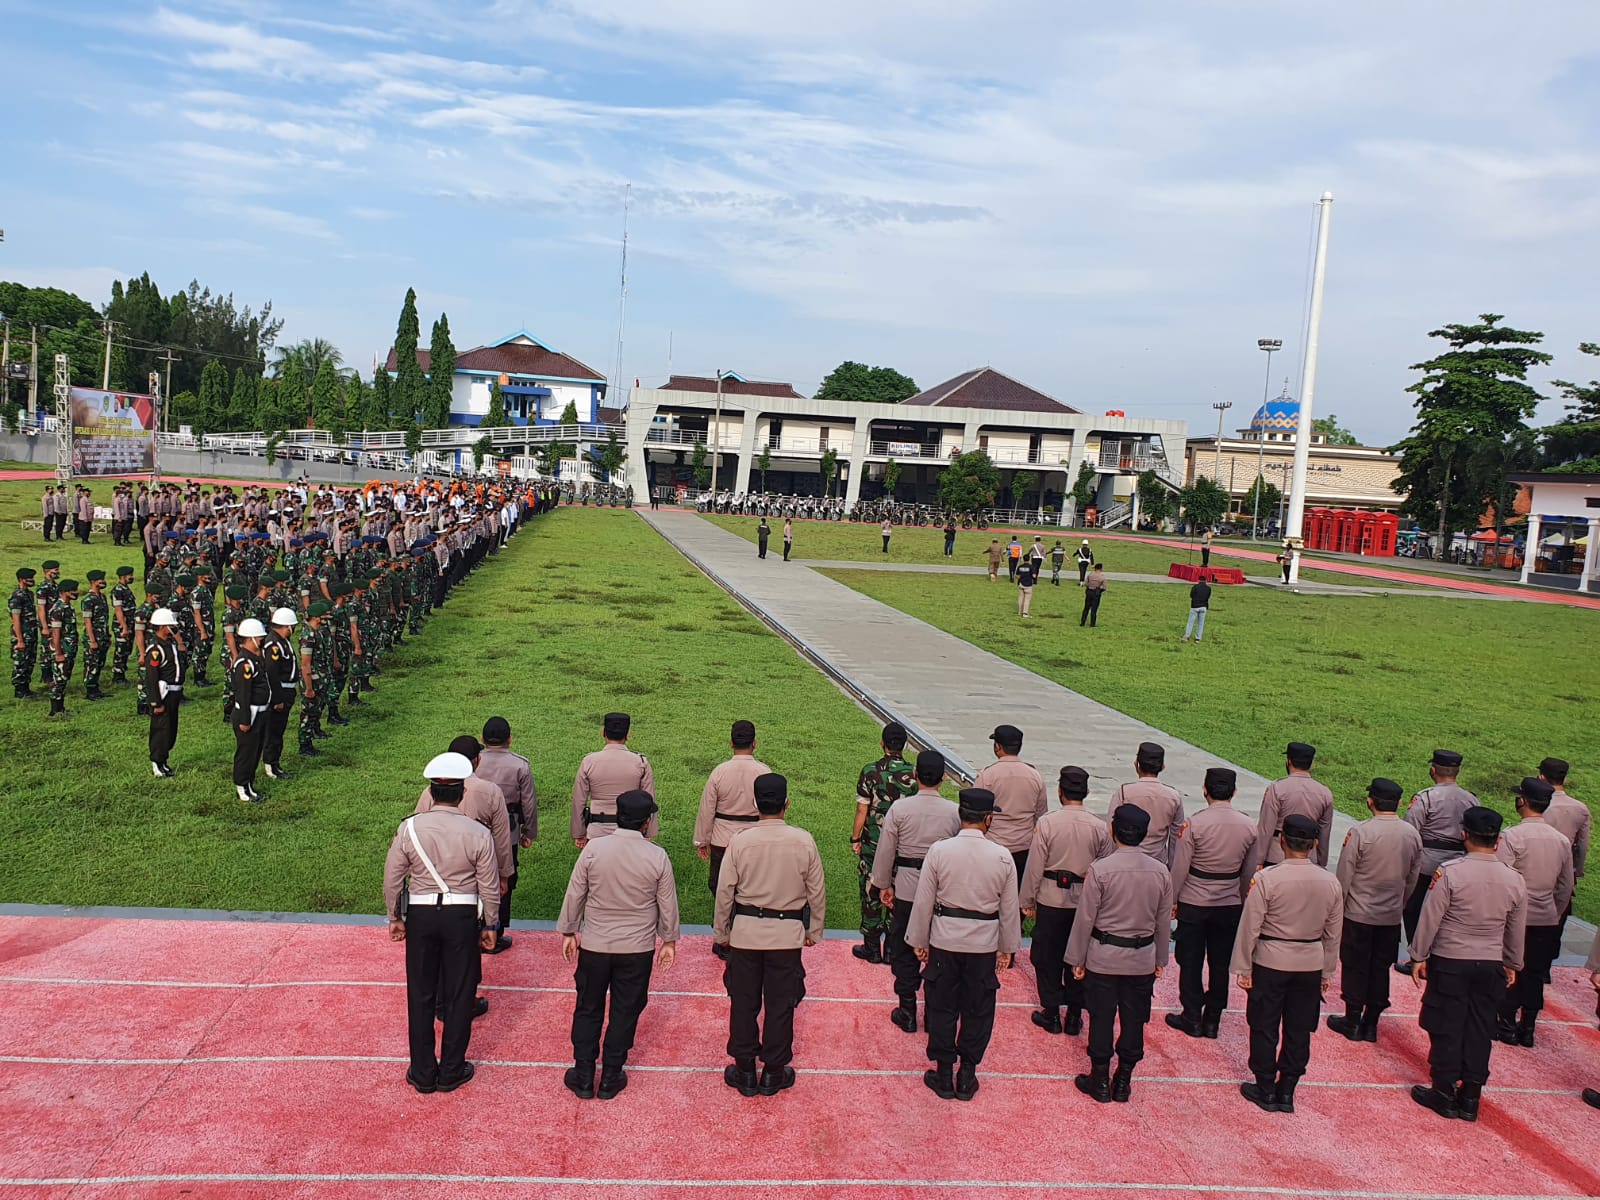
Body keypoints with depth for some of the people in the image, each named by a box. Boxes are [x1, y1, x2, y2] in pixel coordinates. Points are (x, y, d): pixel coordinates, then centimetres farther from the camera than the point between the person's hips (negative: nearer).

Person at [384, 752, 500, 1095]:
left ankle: (423, 1073, 23)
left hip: (420, 914, 1)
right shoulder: (478, 834, -12)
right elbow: (490, 886, -5)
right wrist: (490, 926, 8)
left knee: (421, 995, 13)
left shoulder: (409, 828, -9)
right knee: (459, 995, 12)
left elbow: (392, 879, -1)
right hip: (462, 916, -1)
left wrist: (395, 918, 13)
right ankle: (451, 1072, 23)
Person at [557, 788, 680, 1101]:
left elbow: (575, 894, -4)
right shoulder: (658, 857, -12)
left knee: (588, 1009, 15)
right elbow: (668, 904, -2)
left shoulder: (594, 849, -13)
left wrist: (568, 932, 10)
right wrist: (669, 941, 12)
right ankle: (610, 1078, 23)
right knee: (625, 1012, 14)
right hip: (638, 949, 0)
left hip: (594, 945, 0)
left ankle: (583, 1076, 24)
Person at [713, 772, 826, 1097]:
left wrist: (721, 932, 9)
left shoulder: (740, 842, -12)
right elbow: (817, 891, -2)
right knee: (780, 1004, 12)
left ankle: (744, 1071, 23)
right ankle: (774, 1073, 22)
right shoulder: (803, 841, -10)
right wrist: (814, 930, 12)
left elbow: (725, 892, -5)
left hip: (746, 932, 0)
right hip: (787, 935, 0)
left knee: (743, 1003, 13)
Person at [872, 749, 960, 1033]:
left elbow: (886, 850, -5)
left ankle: (907, 1012, 18)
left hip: (907, 889, -1)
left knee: (904, 951, 12)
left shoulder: (900, 808, -10)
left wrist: (884, 884, 7)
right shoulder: (954, 812, -7)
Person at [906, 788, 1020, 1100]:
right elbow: (1009, 908, 0)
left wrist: (919, 941, 6)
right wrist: (1008, 946, 13)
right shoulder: (1002, 857, -10)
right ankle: (967, 1075, 23)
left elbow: (924, 902, -7)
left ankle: (944, 1074, 22)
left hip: (944, 940, 0)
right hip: (984, 943, 1)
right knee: (977, 1010, 14)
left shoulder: (938, 851, -13)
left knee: (943, 1007, 13)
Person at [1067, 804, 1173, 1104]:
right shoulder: (1160, 871, -6)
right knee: (1133, 1020, 14)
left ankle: (1100, 1081, 19)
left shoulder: (1100, 870, -17)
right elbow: (1163, 920, 4)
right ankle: (1123, 1082, 24)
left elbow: (1085, 919, -11)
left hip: (1103, 956, -3)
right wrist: (1160, 959, 17)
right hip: (1143, 959, 3)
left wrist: (1076, 958, 0)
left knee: (1102, 1018, 9)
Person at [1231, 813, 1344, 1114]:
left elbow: (1250, 927, -14)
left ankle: (1265, 1090, 19)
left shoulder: (1267, 878, -18)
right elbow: (1333, 934, 5)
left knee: (1265, 1027, 10)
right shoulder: (1330, 883, -5)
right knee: (1299, 1030, 14)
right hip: (1311, 964, 4)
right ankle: (1286, 1091, 23)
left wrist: (1243, 967, -4)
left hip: (1270, 962, -4)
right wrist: (1327, 972, 16)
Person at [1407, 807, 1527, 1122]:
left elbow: (1430, 919, -12)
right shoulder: (1514, 880, -3)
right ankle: (1470, 1098, 19)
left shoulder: (1449, 872, -17)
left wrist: (1419, 956, -1)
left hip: (1450, 962, -4)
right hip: (1491, 965, 4)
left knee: (1446, 1029, 7)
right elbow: (1516, 931, 8)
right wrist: (1512, 965, 23)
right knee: (1480, 1031, 12)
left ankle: (1444, 1094, 15)